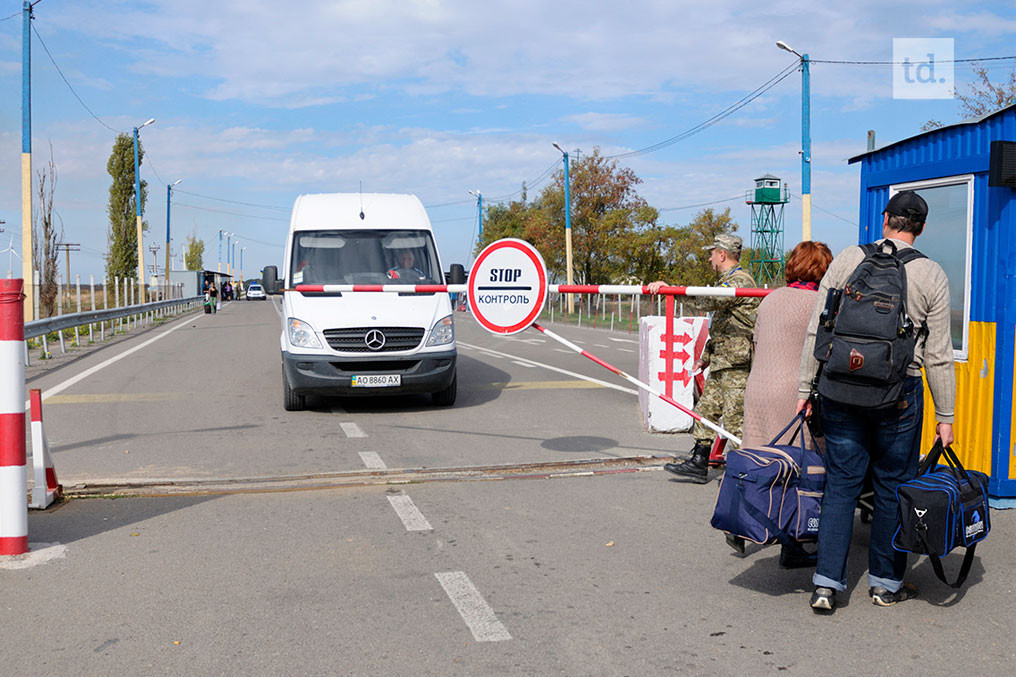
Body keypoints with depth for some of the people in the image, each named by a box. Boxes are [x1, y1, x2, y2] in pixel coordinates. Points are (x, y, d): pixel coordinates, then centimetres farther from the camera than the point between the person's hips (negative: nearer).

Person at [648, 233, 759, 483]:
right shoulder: (728, 281, 22)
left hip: (738, 364, -10)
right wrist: (707, 355, 25)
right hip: (721, 363, 11)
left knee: (735, 419, -8)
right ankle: (698, 464, 18)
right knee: (705, 410, 12)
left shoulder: (741, 281, -12)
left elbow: (711, 300, -30)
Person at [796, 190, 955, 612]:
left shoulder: (846, 260, 0)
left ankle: (827, 584, 6)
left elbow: (817, 332, 0)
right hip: (899, 394, -1)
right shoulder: (932, 275, -2)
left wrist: (806, 388, 7)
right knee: (893, 486, 12)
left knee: (841, 483, 8)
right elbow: (938, 355, -1)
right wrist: (944, 415, 5)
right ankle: (885, 583, 22)